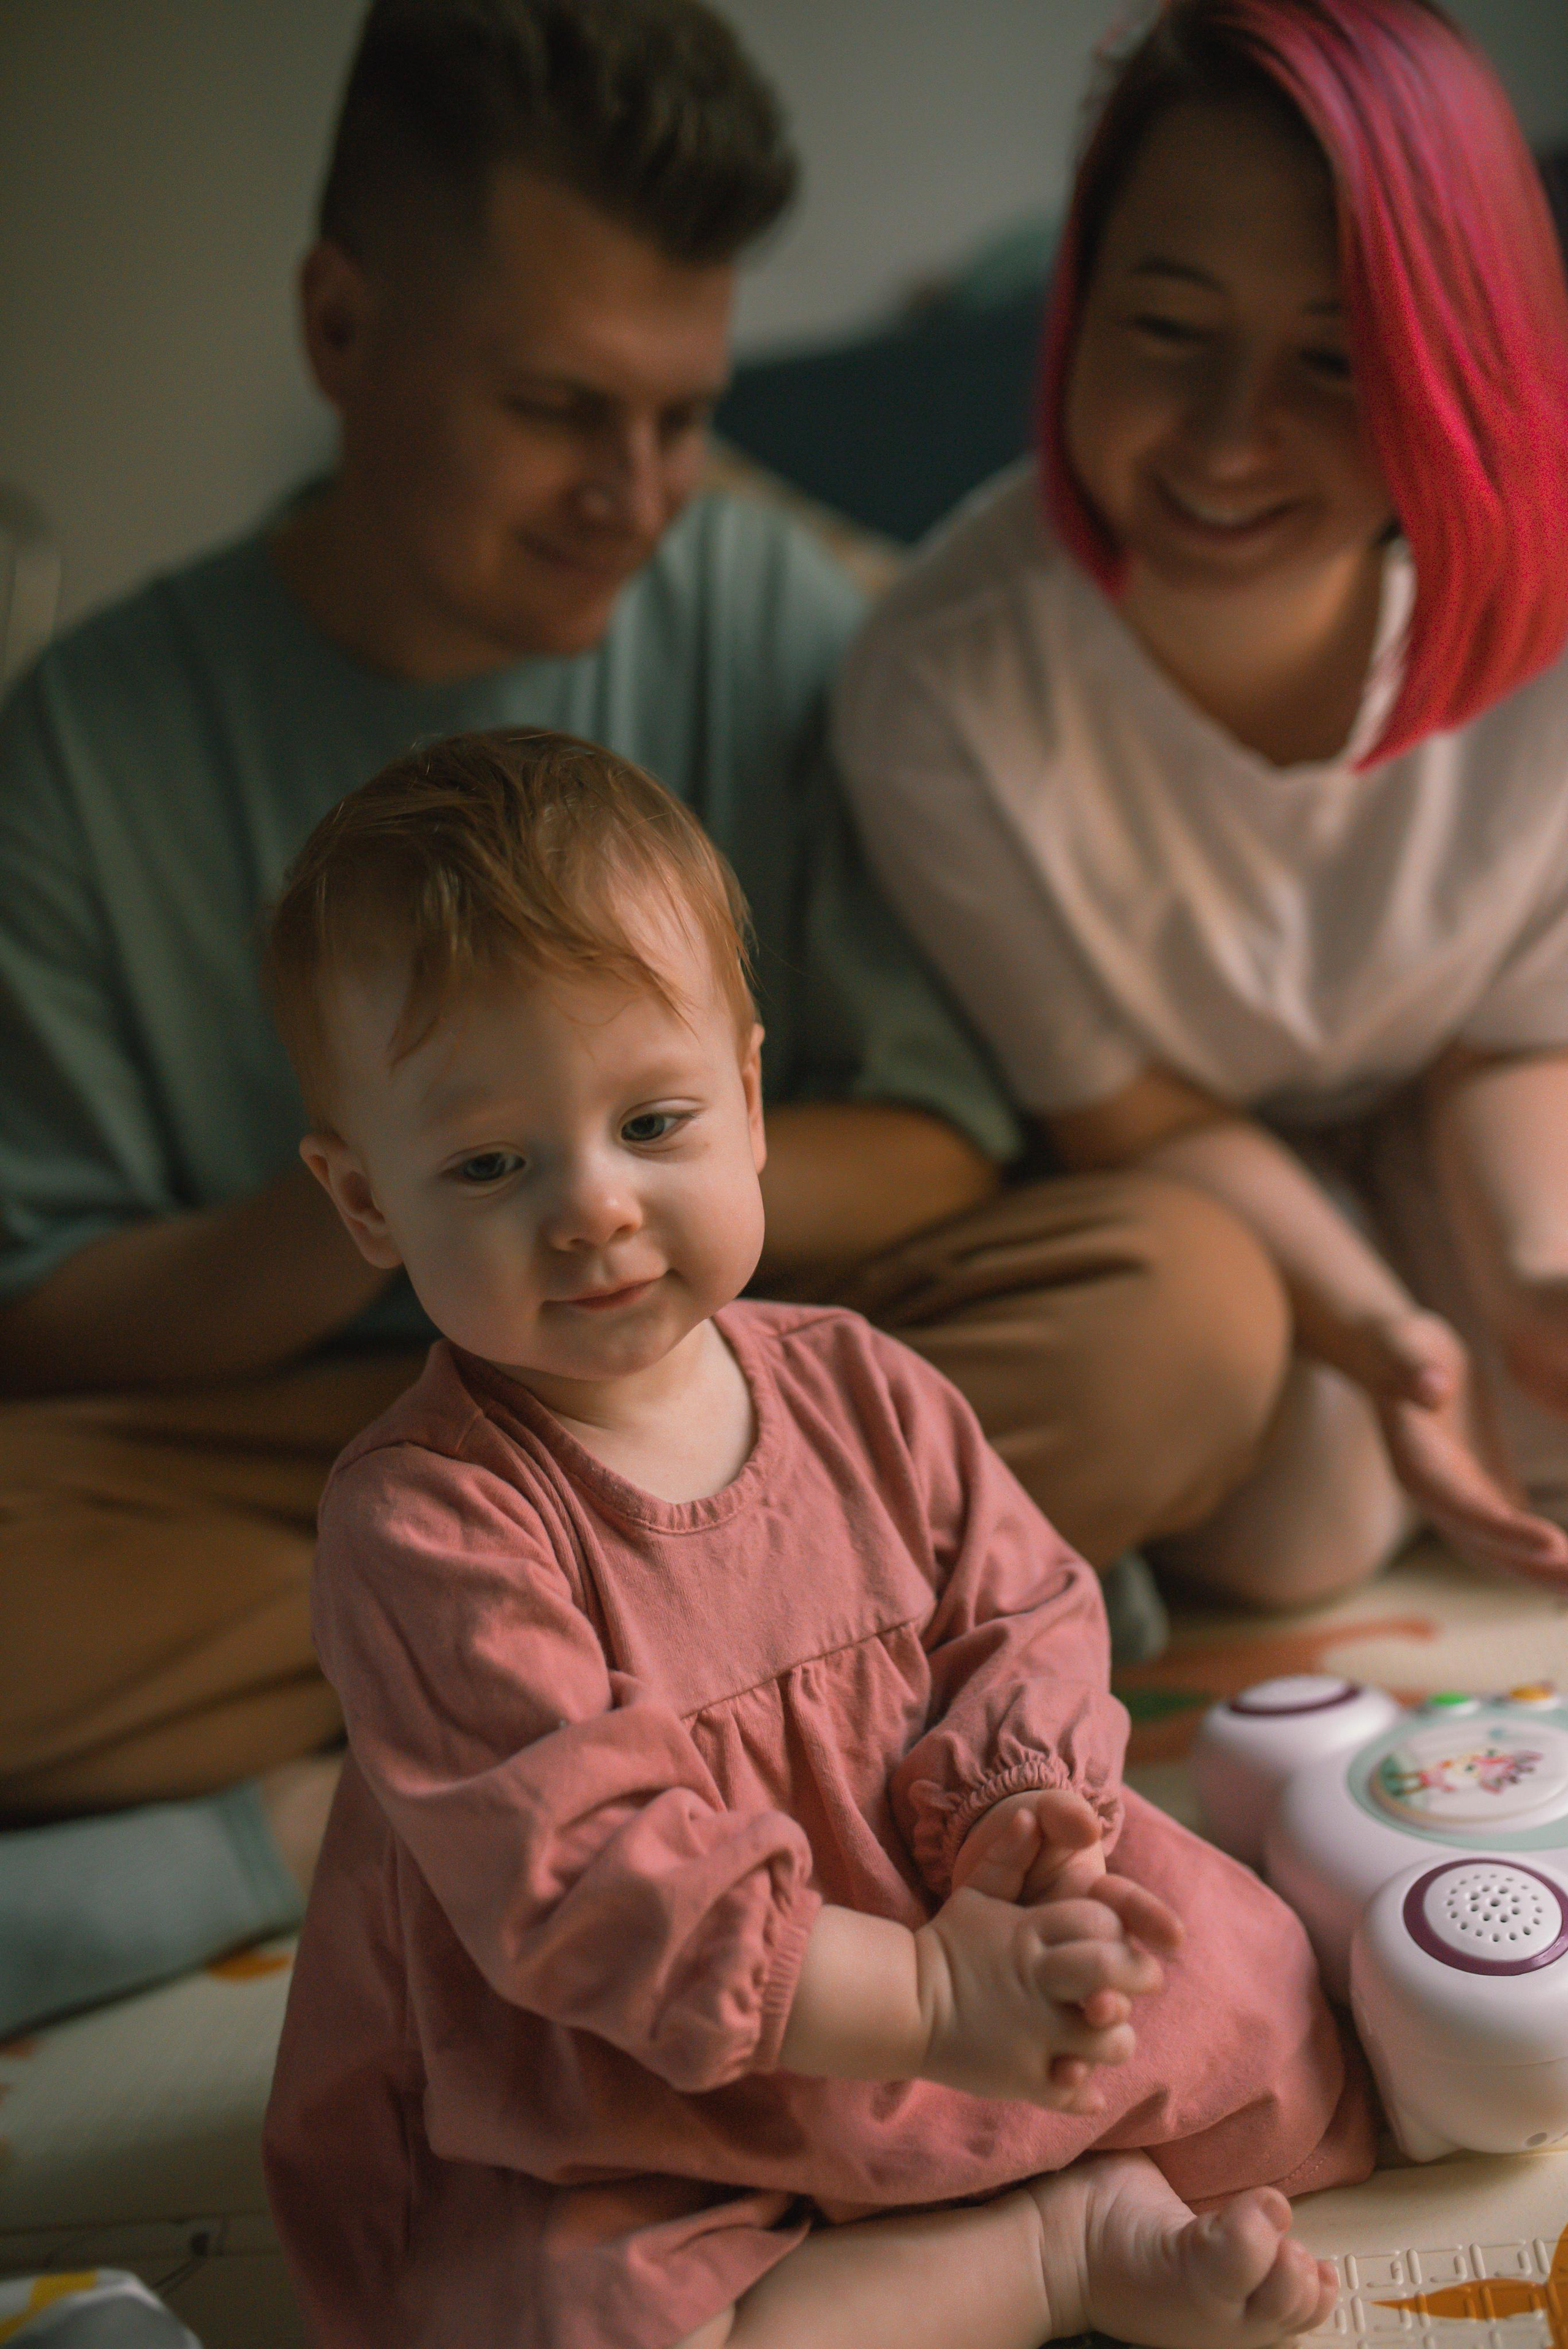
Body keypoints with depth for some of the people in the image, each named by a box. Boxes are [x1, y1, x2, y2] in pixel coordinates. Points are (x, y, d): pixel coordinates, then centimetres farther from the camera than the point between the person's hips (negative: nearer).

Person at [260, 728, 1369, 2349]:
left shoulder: (863, 1391, -6)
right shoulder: (422, 1523, -24)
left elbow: (1024, 1614, 2)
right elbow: (572, 1873, -28)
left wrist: (1015, 1822, -20)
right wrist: (926, 1998, -30)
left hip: (944, 1942, 5)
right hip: (599, 2141, -4)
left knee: (1254, 1998, 2)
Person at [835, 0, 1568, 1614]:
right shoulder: (941, 695, -36)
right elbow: (1133, 1118, -21)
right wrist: (1375, 1332, -36)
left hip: (1425, 1117, 2)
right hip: (1187, 1137, -2)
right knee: (1287, 1534, -15)